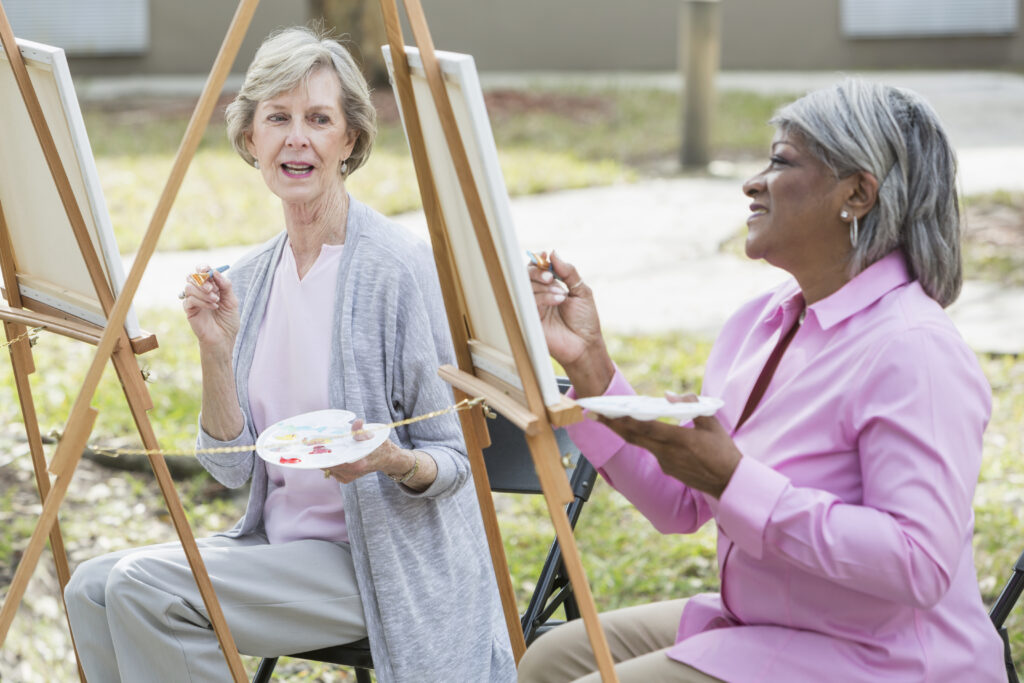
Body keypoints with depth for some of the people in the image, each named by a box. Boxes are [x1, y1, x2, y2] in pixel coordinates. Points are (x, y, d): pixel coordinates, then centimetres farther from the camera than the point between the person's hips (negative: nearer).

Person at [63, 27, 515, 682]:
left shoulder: (400, 266, -13)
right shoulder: (250, 278, 7)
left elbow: (454, 459, -9)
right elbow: (235, 468, 5)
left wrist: (392, 461, -30)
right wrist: (217, 351, -8)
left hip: (378, 565, -6)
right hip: (277, 542, 6)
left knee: (144, 586, -22)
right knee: (93, 588, -14)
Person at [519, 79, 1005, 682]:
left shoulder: (912, 350, -21)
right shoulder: (761, 321, 7)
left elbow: (920, 565, -29)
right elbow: (679, 506, 9)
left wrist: (733, 479, -29)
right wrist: (588, 363, 0)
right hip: (757, 626, 9)